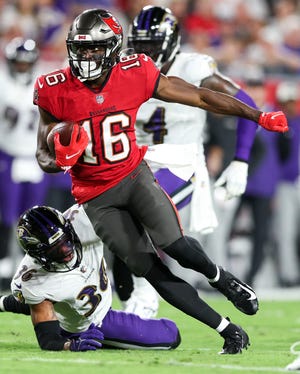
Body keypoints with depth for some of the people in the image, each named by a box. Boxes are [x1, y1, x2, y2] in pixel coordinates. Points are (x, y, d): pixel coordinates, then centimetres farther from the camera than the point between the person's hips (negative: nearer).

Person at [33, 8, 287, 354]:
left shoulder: (136, 75, -13)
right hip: (96, 196, 0)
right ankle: (228, 331, 4)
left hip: (134, 175, 0)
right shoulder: (55, 91, -13)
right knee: (150, 270, -6)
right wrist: (58, 160, -28)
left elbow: (201, 98, -5)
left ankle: (220, 278, 10)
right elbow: (43, 155, -3)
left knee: (172, 243, -24)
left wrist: (259, 117, -5)